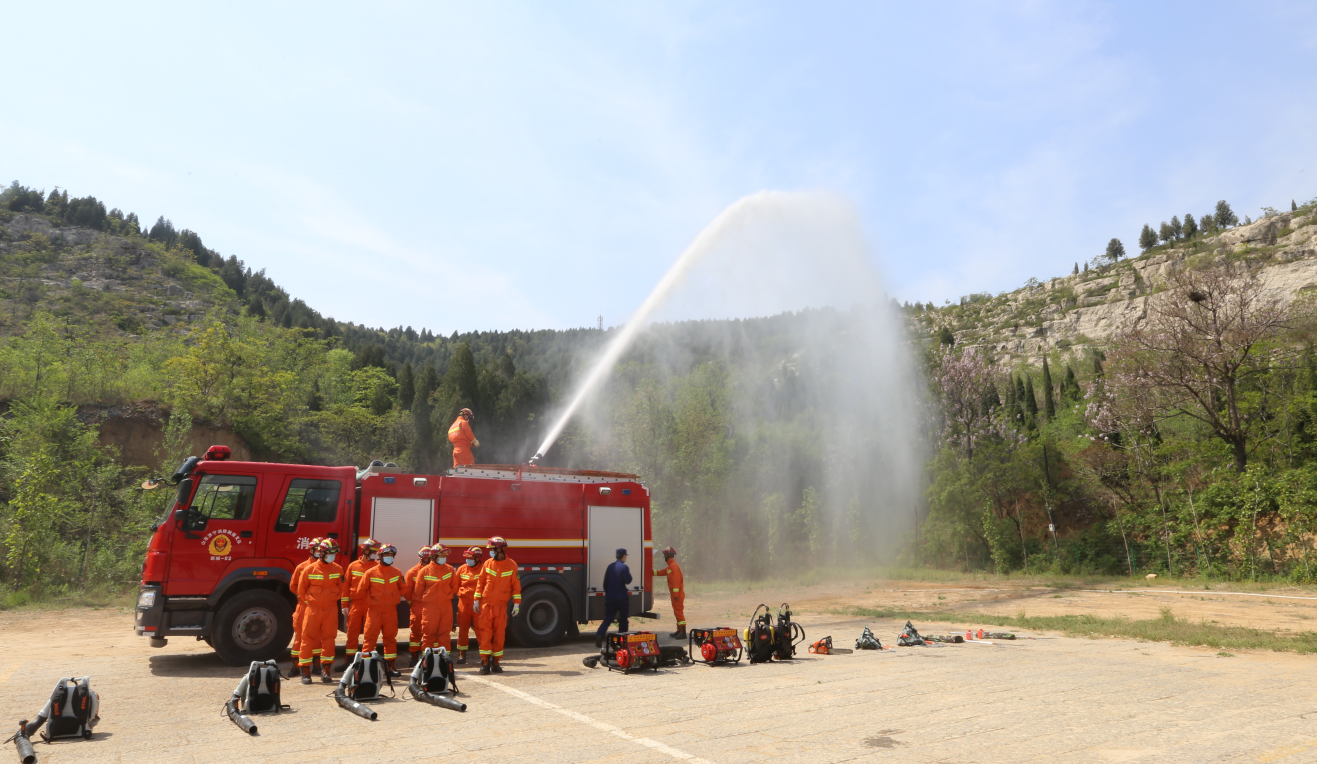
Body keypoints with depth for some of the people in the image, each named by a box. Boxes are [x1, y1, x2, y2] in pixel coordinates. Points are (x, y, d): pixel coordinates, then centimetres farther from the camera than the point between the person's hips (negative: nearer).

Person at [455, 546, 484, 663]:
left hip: (478, 604, -3)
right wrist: (460, 593, 2)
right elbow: (456, 585, 14)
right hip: (464, 603, 3)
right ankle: (462, 654, 17)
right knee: (463, 628, 7)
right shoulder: (461, 569, 6)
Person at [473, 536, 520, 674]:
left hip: (501, 606, -1)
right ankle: (485, 662, 4)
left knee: (499, 634, 3)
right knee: (485, 633, -2)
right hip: (486, 604, 1)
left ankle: (495, 662, 13)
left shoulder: (512, 565, -2)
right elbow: (481, 583, 6)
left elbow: (516, 585, -1)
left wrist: (517, 603, -4)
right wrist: (476, 600, 3)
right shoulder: (487, 564, 2)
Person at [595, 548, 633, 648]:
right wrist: (629, 574, 4)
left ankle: (599, 636, -18)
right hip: (621, 597, -4)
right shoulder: (624, 567, -11)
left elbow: (605, 582, 11)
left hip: (610, 597, 4)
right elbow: (628, 581, -14)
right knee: (623, 619, 11)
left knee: (608, 618, 3)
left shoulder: (610, 566, 7)